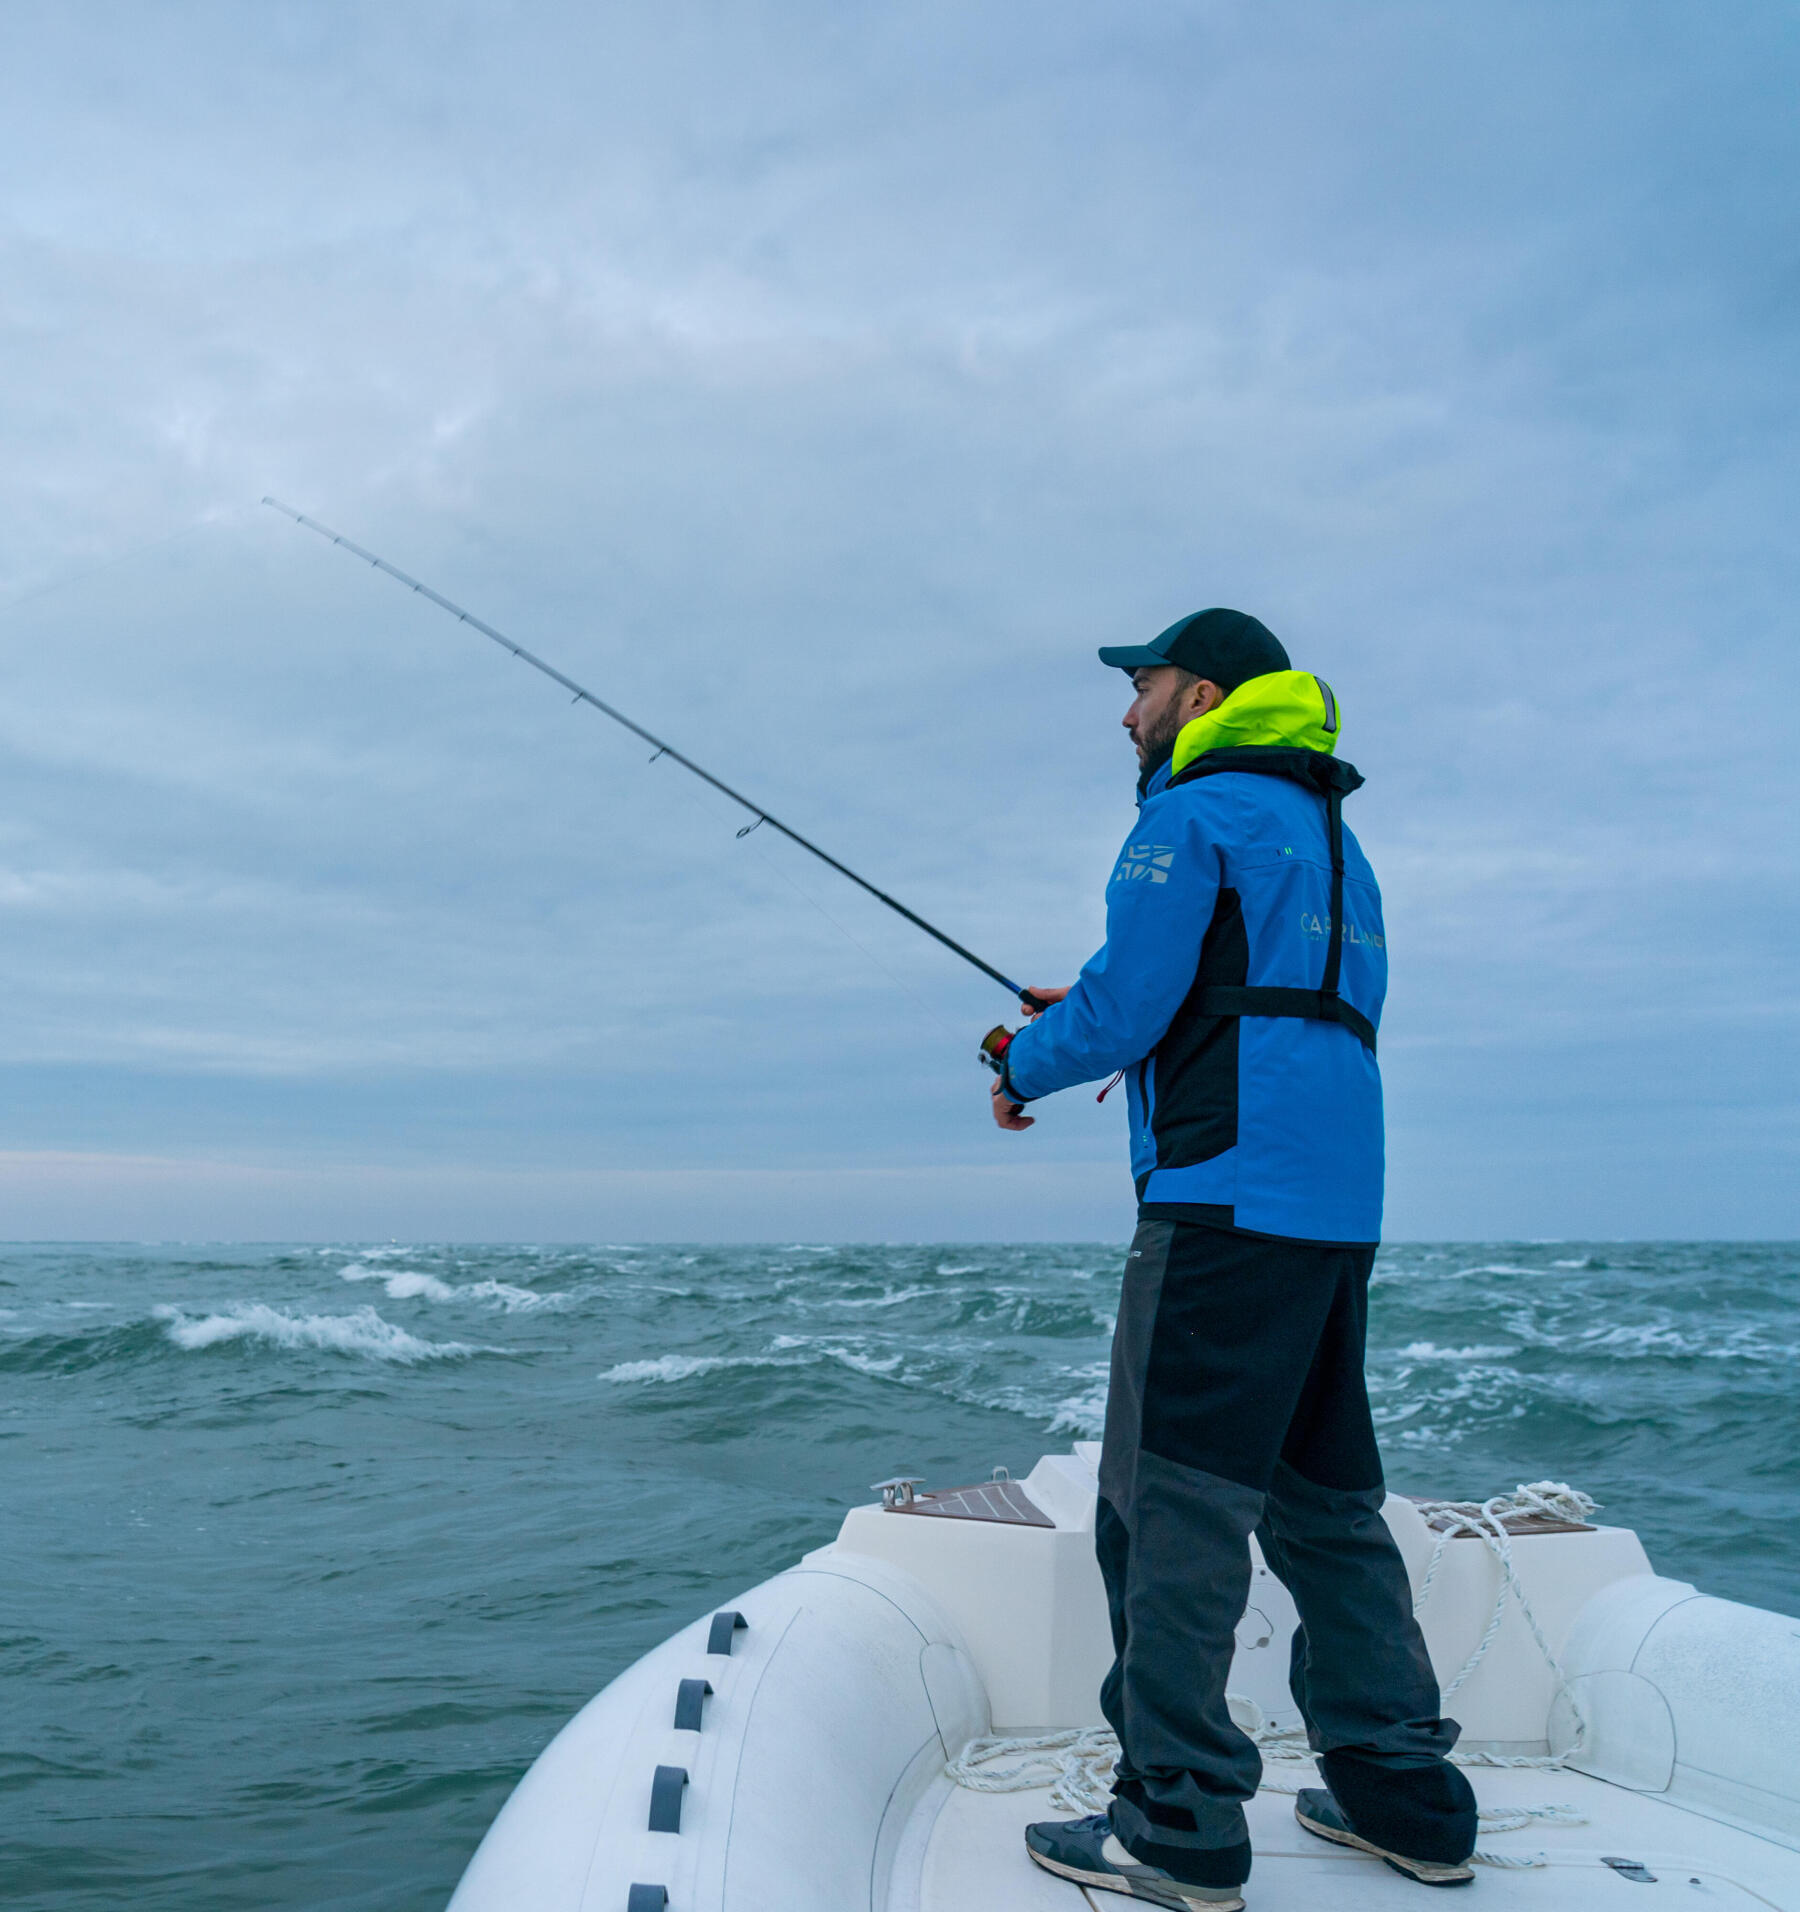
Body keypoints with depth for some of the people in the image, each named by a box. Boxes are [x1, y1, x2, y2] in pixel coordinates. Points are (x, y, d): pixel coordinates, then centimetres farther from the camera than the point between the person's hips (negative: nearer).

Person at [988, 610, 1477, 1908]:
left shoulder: (1195, 815, -4)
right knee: (1326, 1501, 15)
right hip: (1339, 1213, 10)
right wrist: (1098, 1019, 26)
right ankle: (1408, 1799, 20)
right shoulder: (1334, 841, 25)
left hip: (1228, 1204, -9)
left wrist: (1025, 1068, 6)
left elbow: (1125, 1008, -13)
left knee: (1173, 1507, -5)